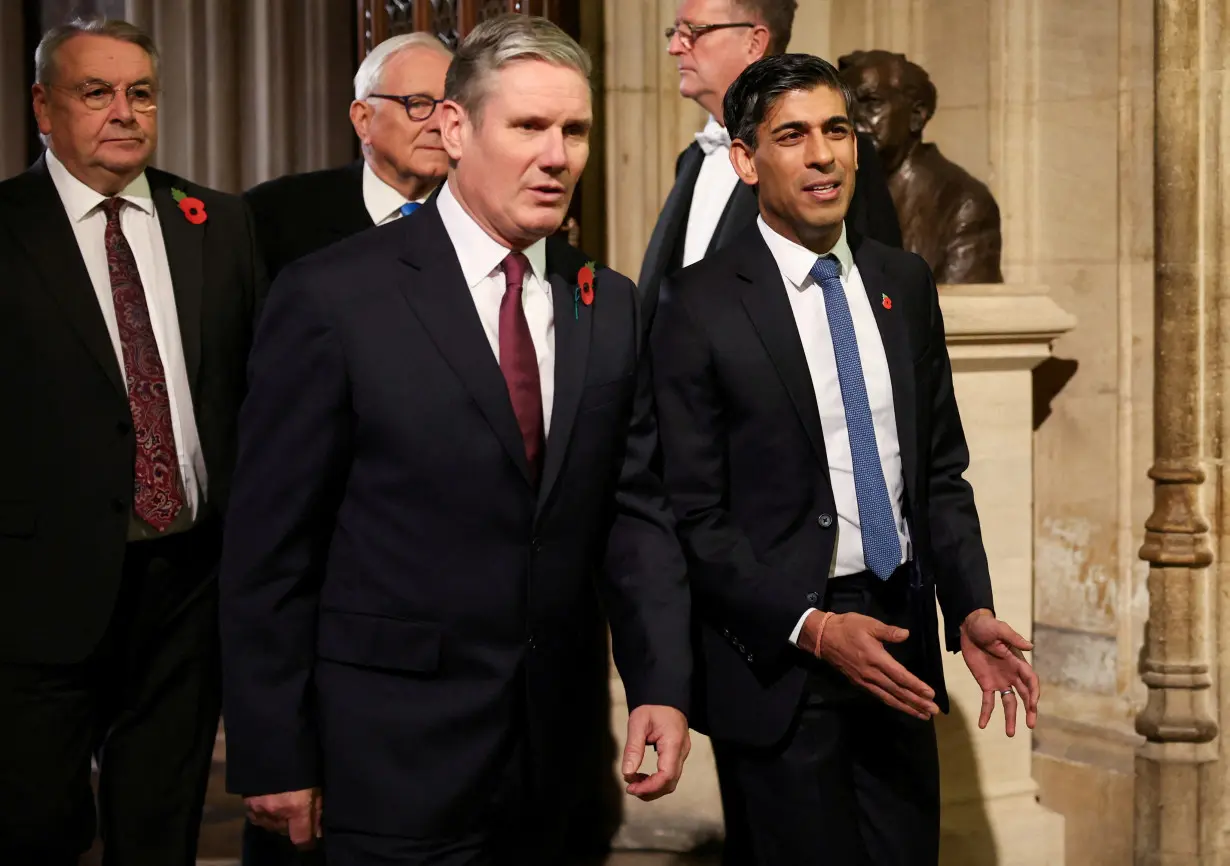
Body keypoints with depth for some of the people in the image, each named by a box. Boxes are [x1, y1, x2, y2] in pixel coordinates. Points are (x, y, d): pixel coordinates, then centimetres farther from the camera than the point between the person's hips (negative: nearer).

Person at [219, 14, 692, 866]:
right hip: (393, 750, -5)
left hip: (549, 748, 5)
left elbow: (634, 509, 6)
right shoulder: (333, 296, -11)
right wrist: (274, 755, -9)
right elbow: (270, 542, -10)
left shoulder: (611, 307, 5)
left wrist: (661, 685, -6)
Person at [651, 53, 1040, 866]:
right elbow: (695, 516, -10)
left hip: (900, 630, 5)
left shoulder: (905, 282, 7)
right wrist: (813, 629, -17)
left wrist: (971, 610, -1)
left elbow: (942, 469, 11)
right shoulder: (701, 305, -9)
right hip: (779, 650, -5)